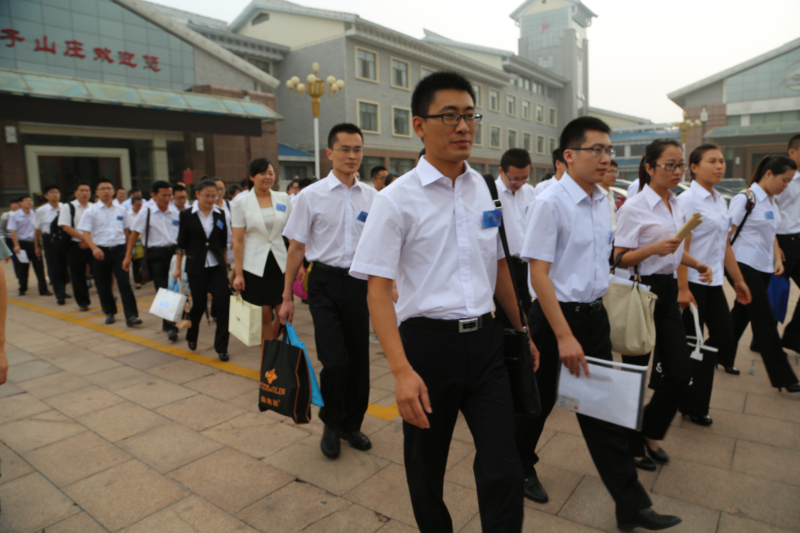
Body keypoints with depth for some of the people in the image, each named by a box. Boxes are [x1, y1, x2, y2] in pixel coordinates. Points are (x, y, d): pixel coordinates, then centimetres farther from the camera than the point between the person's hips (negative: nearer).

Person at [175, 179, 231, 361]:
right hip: (196, 266, -2)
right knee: (199, 304, 7)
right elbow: (181, 243, 0)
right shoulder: (187, 214, -3)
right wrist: (177, 268, -1)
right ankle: (191, 337, 36)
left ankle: (221, 347, 1)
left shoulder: (220, 214, 4)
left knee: (223, 303, -8)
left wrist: (226, 264, 14)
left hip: (217, 266, 2)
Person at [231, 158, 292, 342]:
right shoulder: (241, 202, 0)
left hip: (281, 263, 2)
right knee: (265, 314, 2)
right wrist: (238, 273, -6)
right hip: (255, 266, -2)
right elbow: (238, 240, -3)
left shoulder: (283, 198, 6)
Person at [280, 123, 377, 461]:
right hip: (325, 282, -3)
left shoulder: (372, 196, 5)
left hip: (360, 282, 3)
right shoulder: (311, 195, -2)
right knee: (335, 361, -8)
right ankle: (331, 425, 21)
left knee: (359, 360, 10)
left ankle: (352, 424, 33)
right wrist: (287, 296, 1)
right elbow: (297, 247, 1)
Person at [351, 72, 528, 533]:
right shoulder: (397, 199, -9)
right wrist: (402, 371, -20)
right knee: (426, 468, 16)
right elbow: (378, 289, -12)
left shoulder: (484, 188, 6)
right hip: (428, 342, -3)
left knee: (503, 470, 1)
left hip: (485, 340, 3)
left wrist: (523, 330, 17)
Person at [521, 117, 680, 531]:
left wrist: (592, 316, 12)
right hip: (556, 316, -6)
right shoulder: (550, 203, -17)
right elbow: (538, 274, -19)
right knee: (538, 403, 12)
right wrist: (564, 337, -20)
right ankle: (520, 467, 39)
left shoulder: (602, 201, 6)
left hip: (595, 314, 7)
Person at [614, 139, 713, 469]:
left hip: (667, 292, 8)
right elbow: (618, 258, -15)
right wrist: (654, 248, -28)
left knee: (680, 371, 7)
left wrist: (695, 263, 6)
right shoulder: (634, 207, -12)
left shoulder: (676, 204, 11)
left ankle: (651, 433, 29)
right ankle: (632, 446, 23)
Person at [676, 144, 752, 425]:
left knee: (725, 341, 9)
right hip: (693, 283, -8)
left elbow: (725, 245, 18)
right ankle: (691, 404, 21)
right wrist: (683, 289, -22)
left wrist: (738, 280, 18)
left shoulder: (720, 201, 13)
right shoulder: (687, 200, -12)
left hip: (714, 283, 8)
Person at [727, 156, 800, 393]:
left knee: (742, 314, 13)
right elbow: (726, 234, -15)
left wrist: (777, 259, 10)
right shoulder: (745, 198, -13)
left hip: (764, 267, 8)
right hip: (746, 266, -8)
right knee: (765, 321, -3)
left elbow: (771, 234, 22)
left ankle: (723, 358, 27)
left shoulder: (772, 202, 12)